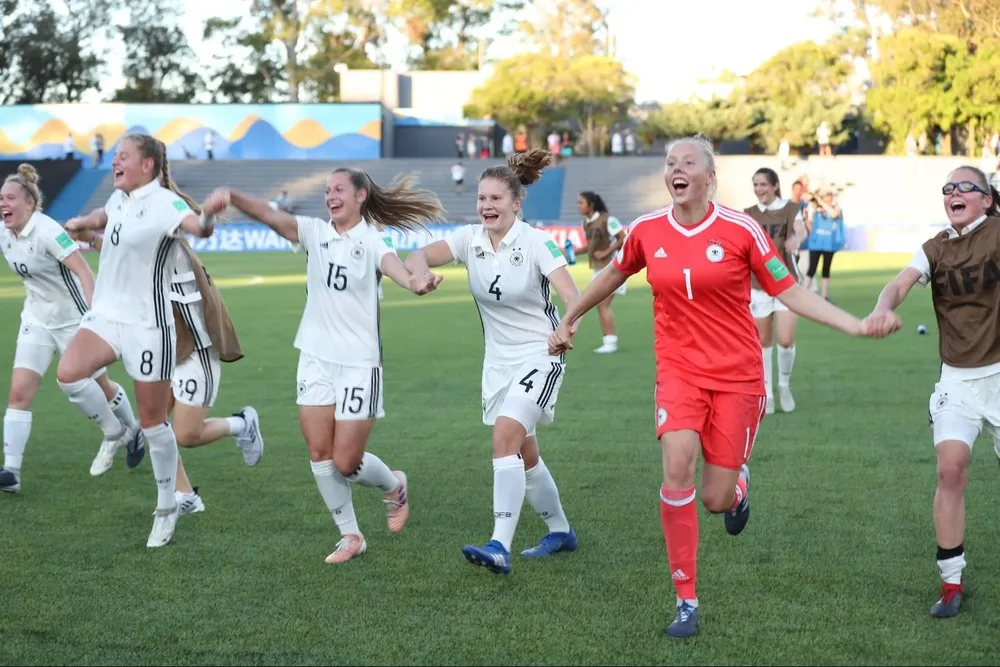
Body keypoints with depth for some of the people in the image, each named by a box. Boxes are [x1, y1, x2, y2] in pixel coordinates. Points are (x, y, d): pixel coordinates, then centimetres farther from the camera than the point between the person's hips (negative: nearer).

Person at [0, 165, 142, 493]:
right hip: (37, 318, 6)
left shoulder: (47, 230, -24)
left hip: (73, 317, -6)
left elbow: (84, 272, -31)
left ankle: (130, 432, 36)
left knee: (98, 385, 8)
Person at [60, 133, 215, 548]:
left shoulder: (163, 202, -16)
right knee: (68, 374, -21)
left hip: (147, 324, -6)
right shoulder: (119, 198, 7)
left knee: (153, 421, 2)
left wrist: (206, 220, -61)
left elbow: (197, 226, -40)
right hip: (106, 315, 6)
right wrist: (82, 223, 27)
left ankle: (167, 508, 20)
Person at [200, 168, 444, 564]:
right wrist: (231, 197, -33)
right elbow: (269, 215, -14)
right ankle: (350, 536, 18)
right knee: (319, 454, 2)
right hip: (315, 358, 4)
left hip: (359, 363, -4)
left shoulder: (372, 239, -8)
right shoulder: (315, 232, 2)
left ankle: (394, 488, 30)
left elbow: (391, 264, -30)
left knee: (346, 463, -3)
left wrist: (414, 282, -54)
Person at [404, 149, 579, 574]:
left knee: (505, 436, -23)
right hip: (498, 361, 6)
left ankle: (500, 547, -25)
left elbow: (571, 295, -25)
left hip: (539, 357, -6)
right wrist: (419, 272, -41)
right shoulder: (470, 239, -2)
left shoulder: (536, 243, -15)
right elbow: (419, 257, -16)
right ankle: (560, 531, 35)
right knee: (523, 455, 14)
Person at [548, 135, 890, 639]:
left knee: (716, 500, -2)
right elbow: (612, 275, 19)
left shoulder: (740, 229, -8)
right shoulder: (646, 231, 0)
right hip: (679, 370, 1)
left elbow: (790, 293, -4)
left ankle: (738, 482, 41)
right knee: (677, 469, -21)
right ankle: (686, 602, -7)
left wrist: (856, 326, -13)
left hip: (737, 375, -1)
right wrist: (569, 320, 29)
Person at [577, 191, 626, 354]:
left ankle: (611, 342, -5)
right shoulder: (586, 222, 7)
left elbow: (623, 238, -17)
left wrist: (606, 252, -19)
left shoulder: (607, 219, -16)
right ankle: (608, 341, 16)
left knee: (604, 305, -10)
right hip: (597, 267, 8)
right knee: (600, 306, 9)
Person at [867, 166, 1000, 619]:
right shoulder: (935, 250, 4)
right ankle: (952, 583, 0)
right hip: (957, 378, 2)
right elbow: (901, 283, -13)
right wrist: (884, 307, -35)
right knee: (950, 470, -10)